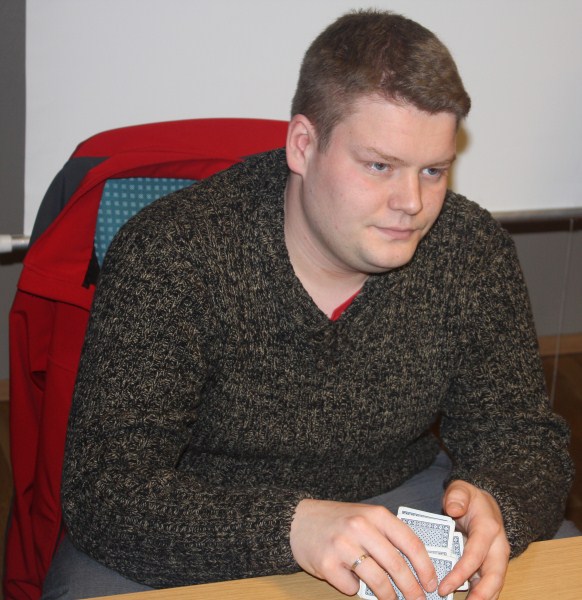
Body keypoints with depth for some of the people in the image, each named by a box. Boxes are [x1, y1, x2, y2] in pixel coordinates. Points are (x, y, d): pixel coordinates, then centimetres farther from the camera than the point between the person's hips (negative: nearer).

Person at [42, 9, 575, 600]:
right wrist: (291, 526, -44)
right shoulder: (166, 256, -22)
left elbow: (522, 438, -4)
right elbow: (104, 490, -28)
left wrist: (493, 504, -30)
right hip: (203, 530, -2)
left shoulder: (474, 251, -9)